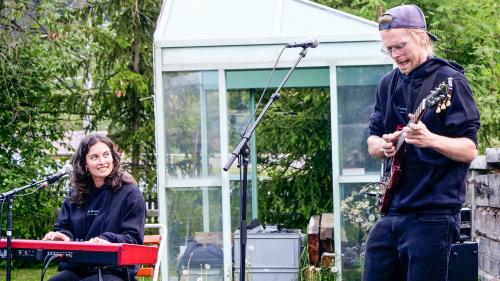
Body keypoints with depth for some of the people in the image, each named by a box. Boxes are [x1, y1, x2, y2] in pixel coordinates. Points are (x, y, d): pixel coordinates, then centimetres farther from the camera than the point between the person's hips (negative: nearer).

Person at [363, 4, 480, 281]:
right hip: (391, 211, 7)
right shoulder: (389, 84, 12)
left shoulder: (449, 81, -8)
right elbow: (372, 141, 19)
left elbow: (469, 150, -13)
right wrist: (382, 146, -5)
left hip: (432, 214, -7)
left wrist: (430, 140, -32)